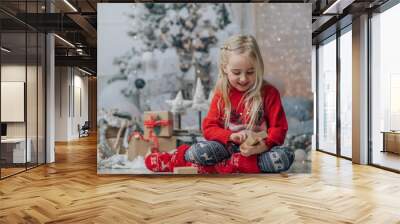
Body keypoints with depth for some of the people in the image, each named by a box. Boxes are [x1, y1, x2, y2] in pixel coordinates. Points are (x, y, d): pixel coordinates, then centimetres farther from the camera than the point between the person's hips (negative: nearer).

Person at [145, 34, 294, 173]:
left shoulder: (269, 93, -3)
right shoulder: (221, 94, 1)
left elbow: (279, 128, -6)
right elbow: (209, 127, 0)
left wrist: (262, 146, -26)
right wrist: (231, 136, -20)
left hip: (257, 149, 1)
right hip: (228, 146, -1)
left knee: (284, 157, -32)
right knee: (201, 151, -33)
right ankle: (177, 157, -3)